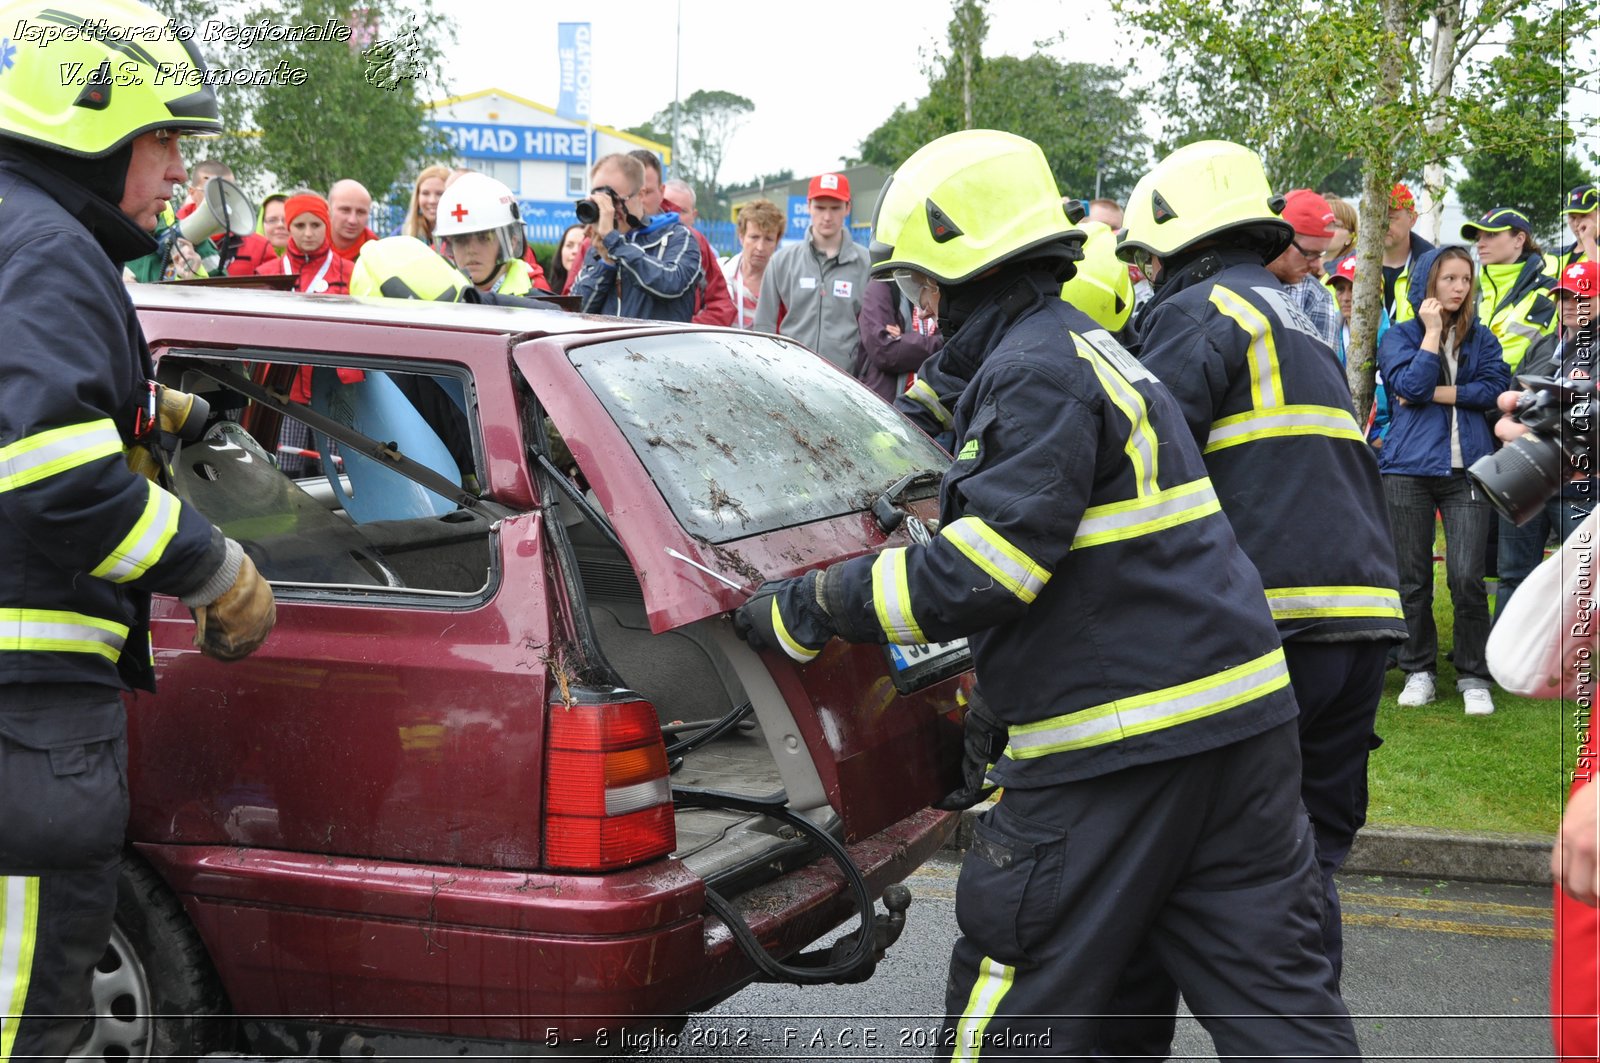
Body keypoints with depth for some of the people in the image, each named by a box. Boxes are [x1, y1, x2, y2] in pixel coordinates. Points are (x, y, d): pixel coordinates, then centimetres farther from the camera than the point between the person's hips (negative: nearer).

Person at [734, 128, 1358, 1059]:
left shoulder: (1035, 371, -13)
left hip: (1121, 739, -10)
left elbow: (981, 570, -21)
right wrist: (995, 714, 27)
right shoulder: (1087, 349, 20)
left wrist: (805, 608, -11)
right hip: (1239, 713, 10)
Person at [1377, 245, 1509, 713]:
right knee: (1412, 578, 4)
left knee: (1467, 577, -7)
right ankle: (1419, 671, 17)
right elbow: (1410, 385, -11)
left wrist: (1435, 393, -7)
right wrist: (1433, 331, -7)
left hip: (1468, 468, 1)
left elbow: (1495, 388, -3)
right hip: (1408, 468, -1)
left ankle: (1474, 677, 4)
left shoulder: (1481, 338, 13)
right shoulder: (1400, 336, 7)